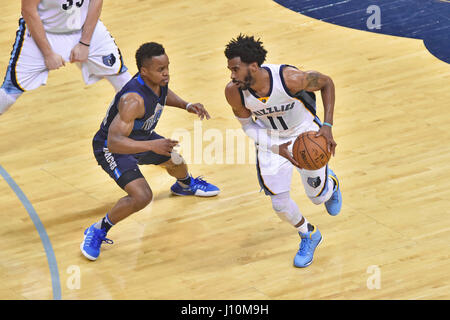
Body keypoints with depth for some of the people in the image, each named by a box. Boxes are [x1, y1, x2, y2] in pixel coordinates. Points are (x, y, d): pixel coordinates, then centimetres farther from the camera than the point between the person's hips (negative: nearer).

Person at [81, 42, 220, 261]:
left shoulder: (158, 81, -15)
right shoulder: (133, 100, -41)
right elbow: (114, 141, -47)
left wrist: (186, 106, -2)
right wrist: (152, 145, -58)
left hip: (140, 137, 8)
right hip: (112, 149, -8)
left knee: (176, 161, 24)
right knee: (141, 196, -25)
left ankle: (185, 185, 63)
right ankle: (97, 232, -4)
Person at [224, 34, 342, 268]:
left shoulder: (290, 79, -37)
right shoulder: (233, 92, -28)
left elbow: (326, 83, -16)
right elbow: (248, 126, -9)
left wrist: (327, 126, -23)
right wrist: (277, 148, -25)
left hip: (306, 133, -2)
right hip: (270, 140, 2)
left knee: (318, 197, 9)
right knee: (280, 204, -2)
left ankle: (330, 184, 48)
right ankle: (308, 235, 30)